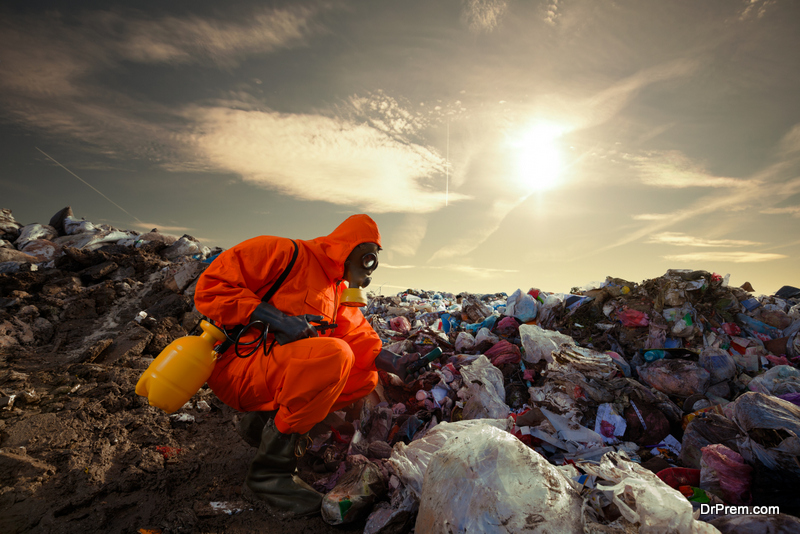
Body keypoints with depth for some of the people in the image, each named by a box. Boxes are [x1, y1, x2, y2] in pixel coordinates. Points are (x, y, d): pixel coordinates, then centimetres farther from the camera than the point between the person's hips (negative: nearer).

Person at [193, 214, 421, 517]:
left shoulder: (339, 292, 13)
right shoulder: (285, 253, -10)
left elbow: (360, 338, 5)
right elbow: (210, 287, -15)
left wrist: (396, 363, -13)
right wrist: (277, 319, -24)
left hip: (277, 372, 8)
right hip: (236, 365, -8)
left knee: (366, 377, -1)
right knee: (334, 354, -31)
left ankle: (265, 419, 6)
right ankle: (268, 473, -16)